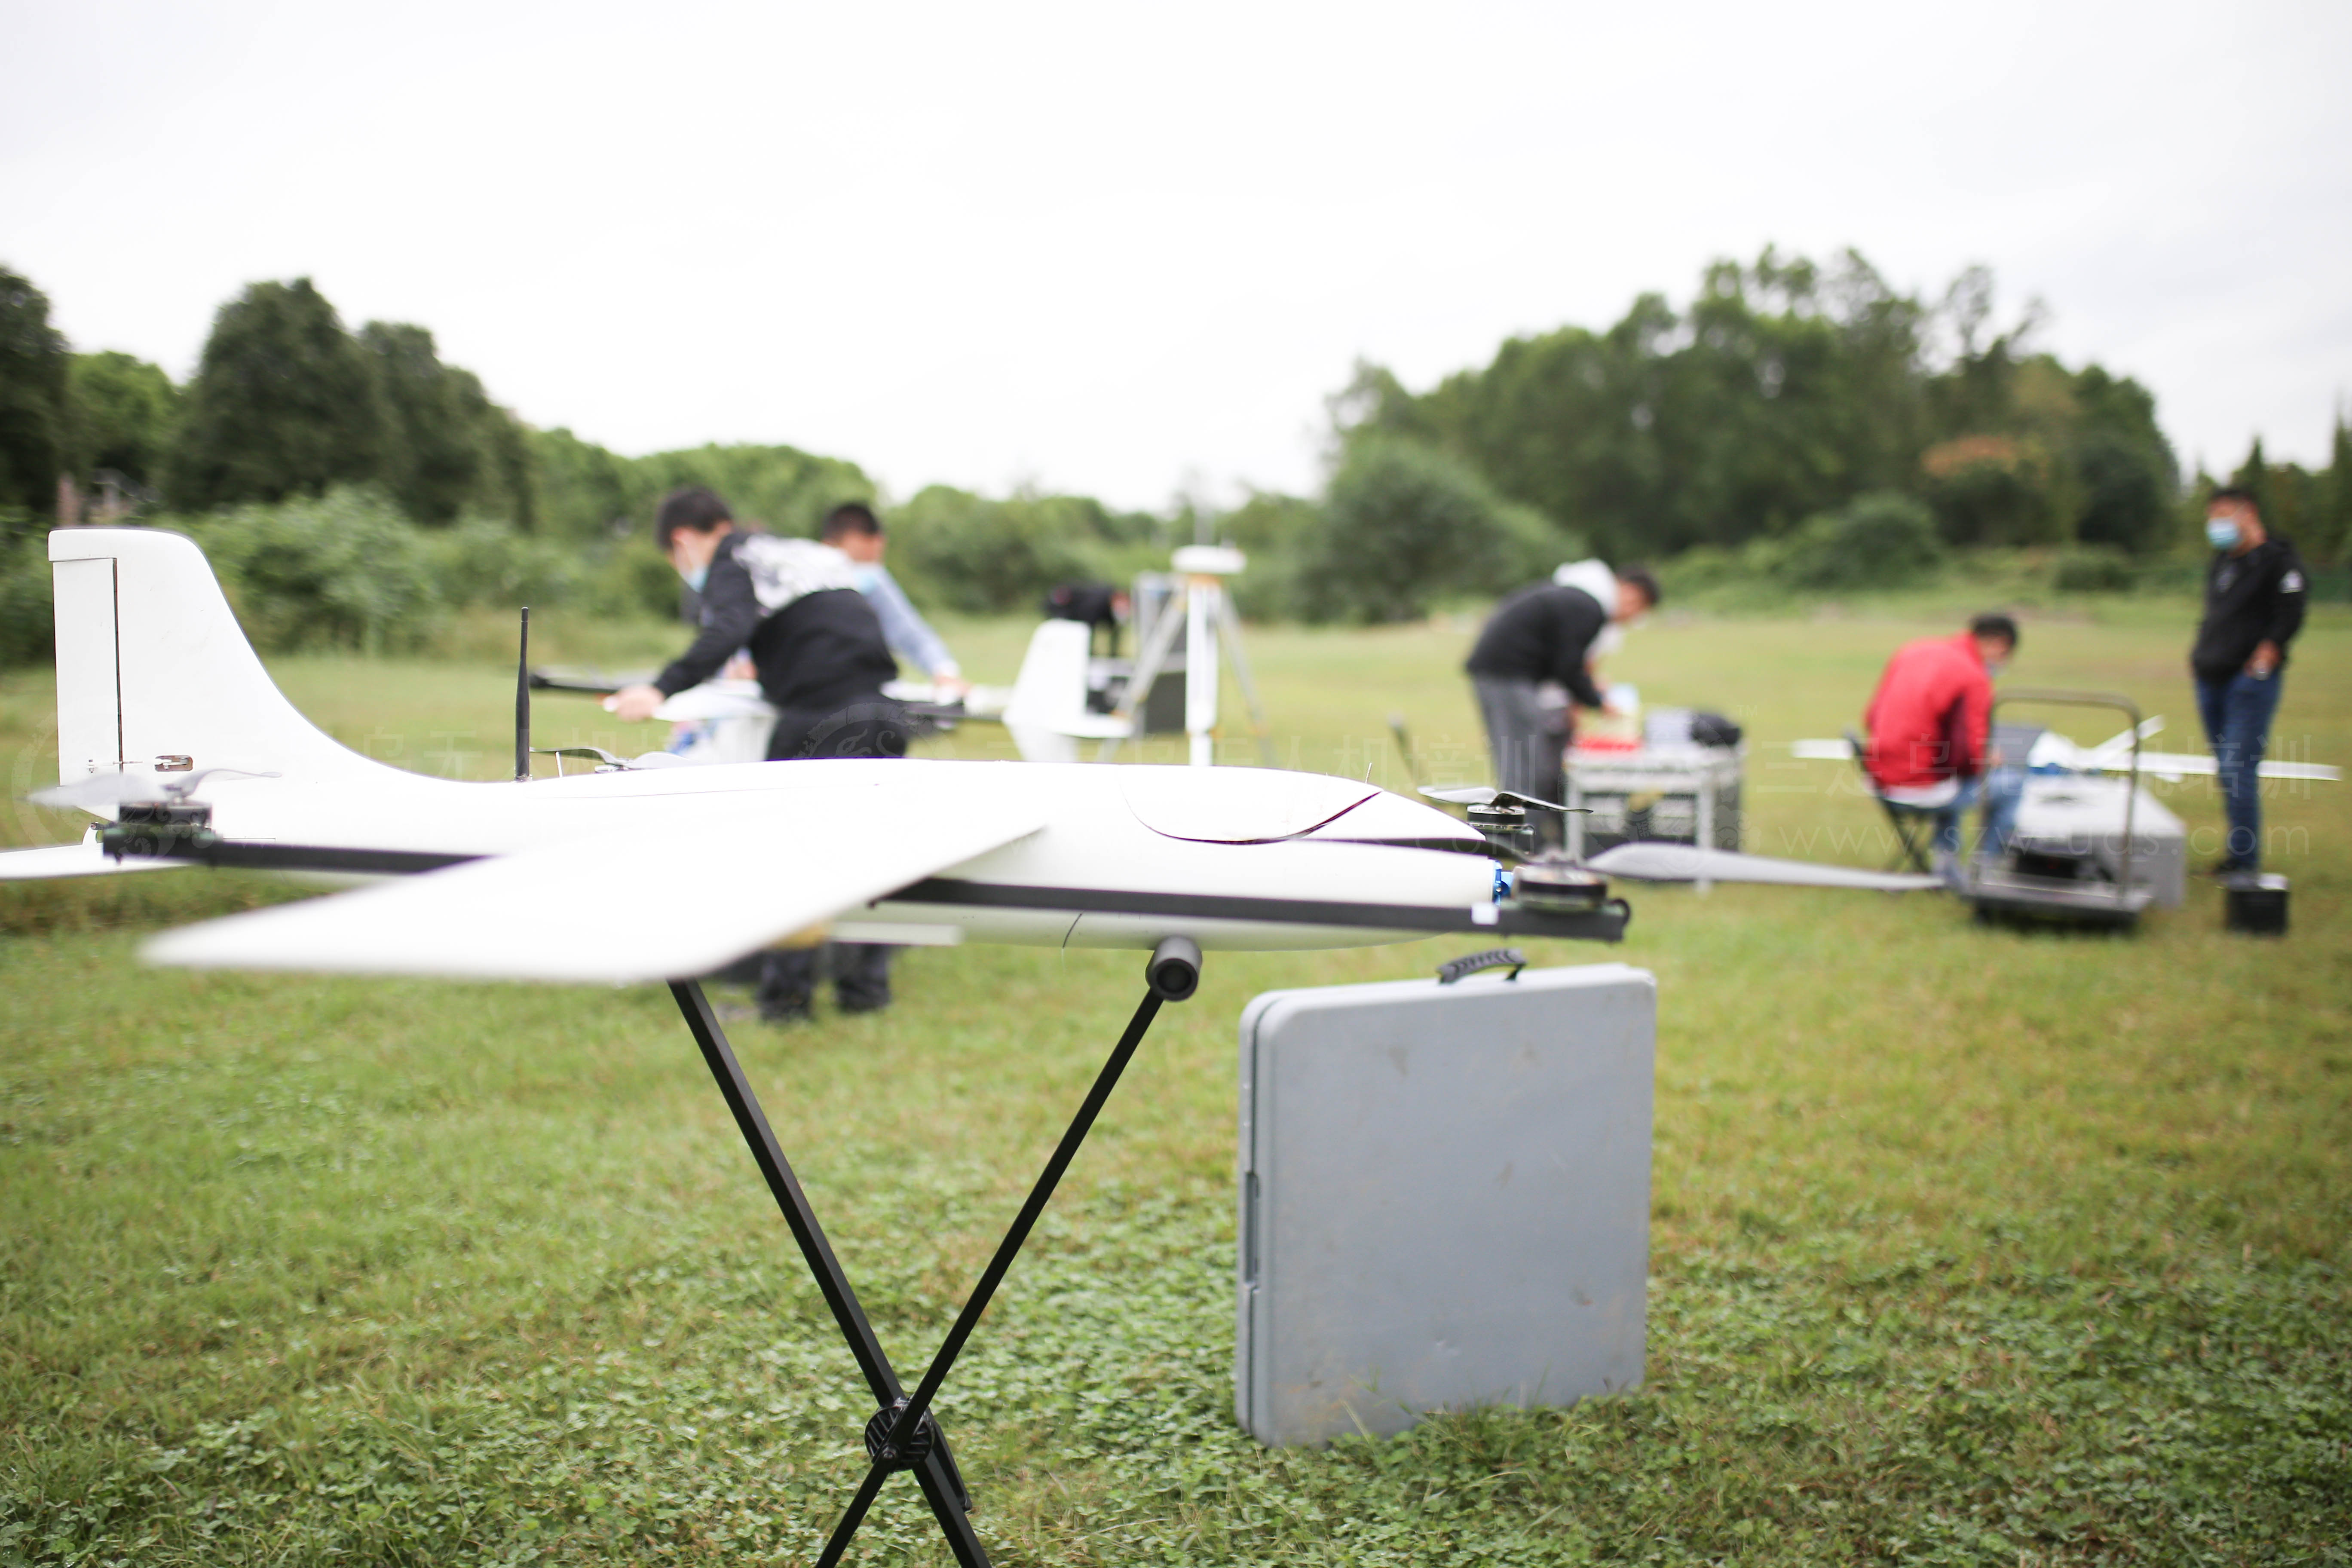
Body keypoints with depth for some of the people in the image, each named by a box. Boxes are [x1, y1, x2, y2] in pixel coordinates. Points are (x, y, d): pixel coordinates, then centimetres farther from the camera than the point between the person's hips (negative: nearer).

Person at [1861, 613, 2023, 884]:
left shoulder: (1911, 651, 7)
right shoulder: (1974, 678, -15)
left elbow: (1872, 719, 13)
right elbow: (1969, 757, -18)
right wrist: (1988, 760, 3)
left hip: (1882, 779, 7)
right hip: (1925, 789, -7)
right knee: (2013, 782, 13)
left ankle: (1947, 865, 34)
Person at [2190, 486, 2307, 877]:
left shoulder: (2277, 559, -6)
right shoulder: (2221, 561, 18)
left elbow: (2290, 615, -14)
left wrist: (2265, 656, -20)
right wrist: (2200, 654, 13)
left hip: (2251, 681, -8)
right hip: (2211, 680, 8)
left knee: (2237, 770, -12)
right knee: (2226, 769, 11)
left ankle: (2244, 859, -6)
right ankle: (2239, 848, 19)